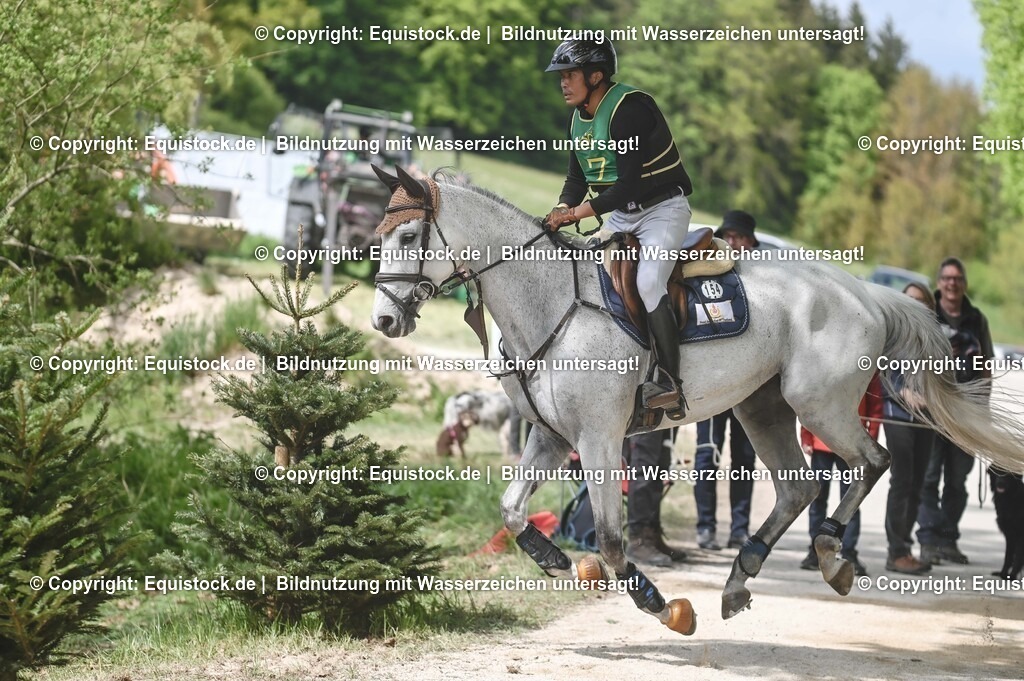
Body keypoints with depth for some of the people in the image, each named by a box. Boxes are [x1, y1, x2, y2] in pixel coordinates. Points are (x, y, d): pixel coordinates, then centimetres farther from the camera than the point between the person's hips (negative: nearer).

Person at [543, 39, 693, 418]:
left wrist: (581, 212, -28)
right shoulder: (579, 119, 7)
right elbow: (577, 178, 13)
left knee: (647, 281, -27)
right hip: (620, 216, 9)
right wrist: (563, 210, -7)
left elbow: (630, 183, -27)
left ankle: (670, 384, -28)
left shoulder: (628, 109, -21)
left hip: (663, 210, -9)